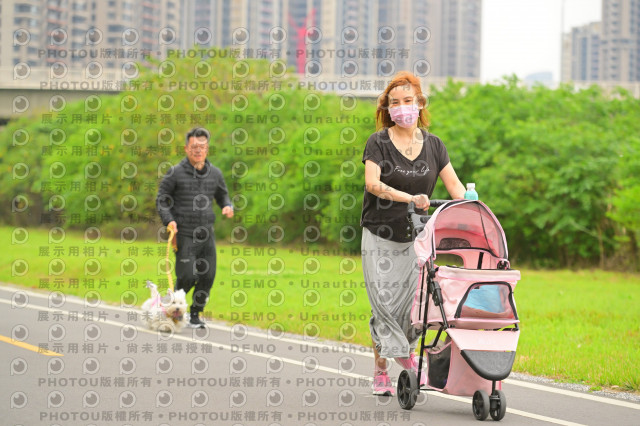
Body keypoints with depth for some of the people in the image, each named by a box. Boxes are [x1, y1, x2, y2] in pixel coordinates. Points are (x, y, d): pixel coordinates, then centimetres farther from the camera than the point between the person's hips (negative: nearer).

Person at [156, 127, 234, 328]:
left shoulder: (215, 173, 10)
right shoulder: (175, 173, -2)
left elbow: (223, 196, 23)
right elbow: (161, 199, 4)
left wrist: (228, 207, 0)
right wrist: (169, 220, -12)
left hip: (206, 235, 4)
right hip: (184, 234, -4)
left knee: (207, 276, 1)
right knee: (187, 276, -10)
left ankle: (195, 314, 18)